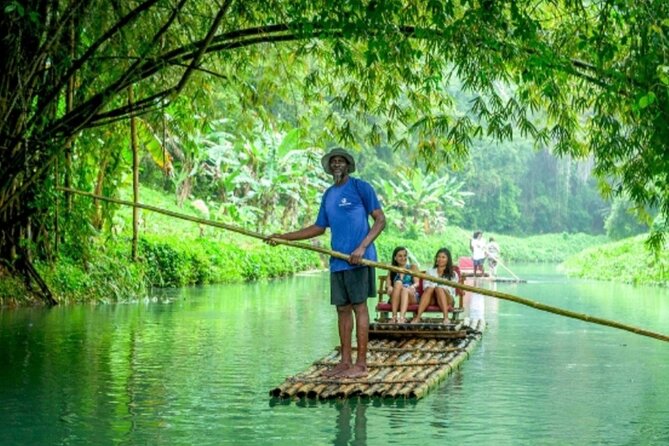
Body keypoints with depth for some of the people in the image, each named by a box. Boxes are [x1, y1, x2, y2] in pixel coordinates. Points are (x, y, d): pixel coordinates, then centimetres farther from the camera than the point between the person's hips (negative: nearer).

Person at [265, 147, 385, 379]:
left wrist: (362, 247, -18)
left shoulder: (361, 187, -2)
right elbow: (319, 228, 25)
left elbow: (380, 220, -6)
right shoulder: (328, 195, 19)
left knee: (359, 307, -6)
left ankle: (361, 364, -5)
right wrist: (284, 237, 20)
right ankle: (345, 362, 13)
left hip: (357, 259, -7)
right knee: (342, 309, 8)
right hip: (337, 261, 7)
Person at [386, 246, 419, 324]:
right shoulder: (392, 270, 15)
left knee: (405, 289, -34)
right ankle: (394, 316, -41)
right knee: (398, 283, -30)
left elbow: (417, 283, -3)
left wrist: (413, 287, -27)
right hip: (395, 299, 1)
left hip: (411, 297, -1)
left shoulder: (413, 267, 12)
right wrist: (389, 288, -25)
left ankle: (402, 317, -58)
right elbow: (387, 284, 1)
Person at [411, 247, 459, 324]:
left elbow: (451, 290, 1)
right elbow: (425, 285, 8)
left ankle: (446, 318, -50)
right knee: (430, 288, -32)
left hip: (447, 300, -1)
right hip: (432, 299, 1)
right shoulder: (430, 271, 23)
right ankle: (417, 317, -48)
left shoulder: (453, 275, 17)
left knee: (439, 289, -33)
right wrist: (431, 287, -14)